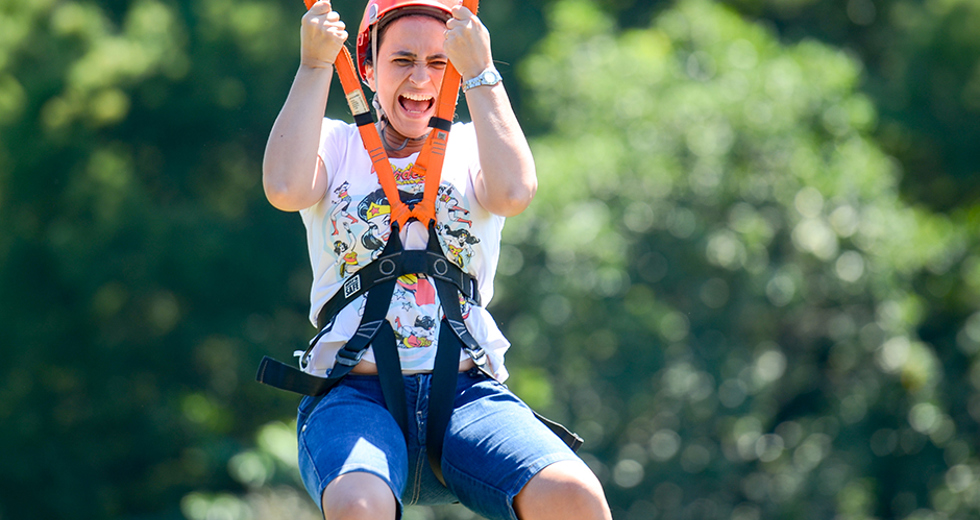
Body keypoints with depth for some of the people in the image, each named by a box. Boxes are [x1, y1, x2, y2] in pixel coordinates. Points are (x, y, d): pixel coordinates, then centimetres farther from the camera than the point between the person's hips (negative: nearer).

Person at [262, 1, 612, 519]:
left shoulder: (472, 146, 16)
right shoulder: (336, 144, 14)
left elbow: (514, 193, -8)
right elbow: (285, 189, -9)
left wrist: (479, 71, -7)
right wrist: (314, 65, -5)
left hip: (467, 397, 1)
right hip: (354, 398, -1)